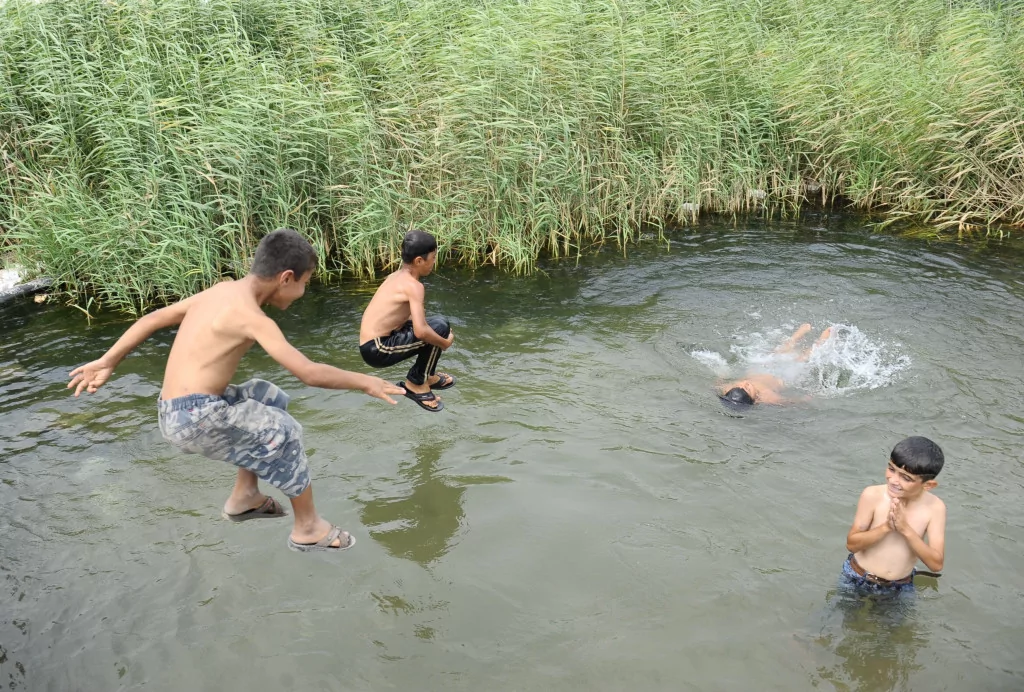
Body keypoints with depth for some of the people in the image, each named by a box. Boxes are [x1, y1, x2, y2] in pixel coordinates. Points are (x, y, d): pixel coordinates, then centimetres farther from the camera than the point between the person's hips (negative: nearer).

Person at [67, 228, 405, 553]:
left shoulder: (220, 291, 10)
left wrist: (107, 362, 22)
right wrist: (364, 381, -8)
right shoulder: (251, 316, -16)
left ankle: (244, 496, 27)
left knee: (270, 398, 24)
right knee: (284, 432, 6)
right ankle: (308, 528, 16)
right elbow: (309, 373, -20)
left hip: (175, 412, 9)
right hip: (197, 417, -9)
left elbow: (154, 318, 16)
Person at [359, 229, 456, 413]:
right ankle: (416, 383, -1)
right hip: (378, 350, -10)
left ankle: (427, 376, 27)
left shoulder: (396, 277, 10)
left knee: (432, 325, 17)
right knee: (440, 327, -15)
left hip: (371, 345, 10)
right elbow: (421, 331, -26)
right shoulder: (413, 285, -17)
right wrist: (444, 342, -8)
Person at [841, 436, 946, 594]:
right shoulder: (873, 495, -19)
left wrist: (906, 529, -28)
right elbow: (852, 544, -14)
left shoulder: (935, 507, -16)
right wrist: (886, 527, -29)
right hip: (857, 580, -1)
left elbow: (936, 564, -17)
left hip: (900, 588, 1)